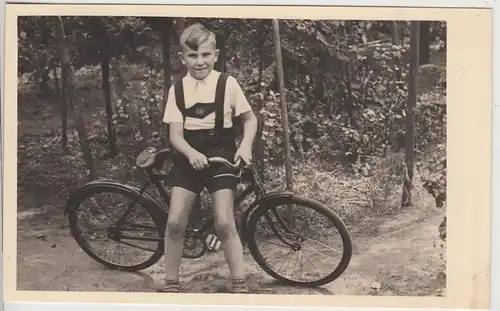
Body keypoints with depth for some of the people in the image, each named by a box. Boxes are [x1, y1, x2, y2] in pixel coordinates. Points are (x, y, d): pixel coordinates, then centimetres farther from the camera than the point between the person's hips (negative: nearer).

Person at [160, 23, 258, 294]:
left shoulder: (227, 84, -4)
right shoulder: (177, 90, 1)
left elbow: (250, 119, 6)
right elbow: (175, 134, -5)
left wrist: (245, 145, -11)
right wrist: (191, 153, -24)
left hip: (221, 155, -2)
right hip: (189, 157, 2)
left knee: (224, 224, -9)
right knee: (175, 222, -4)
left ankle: (239, 284, 4)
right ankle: (171, 284, 12)